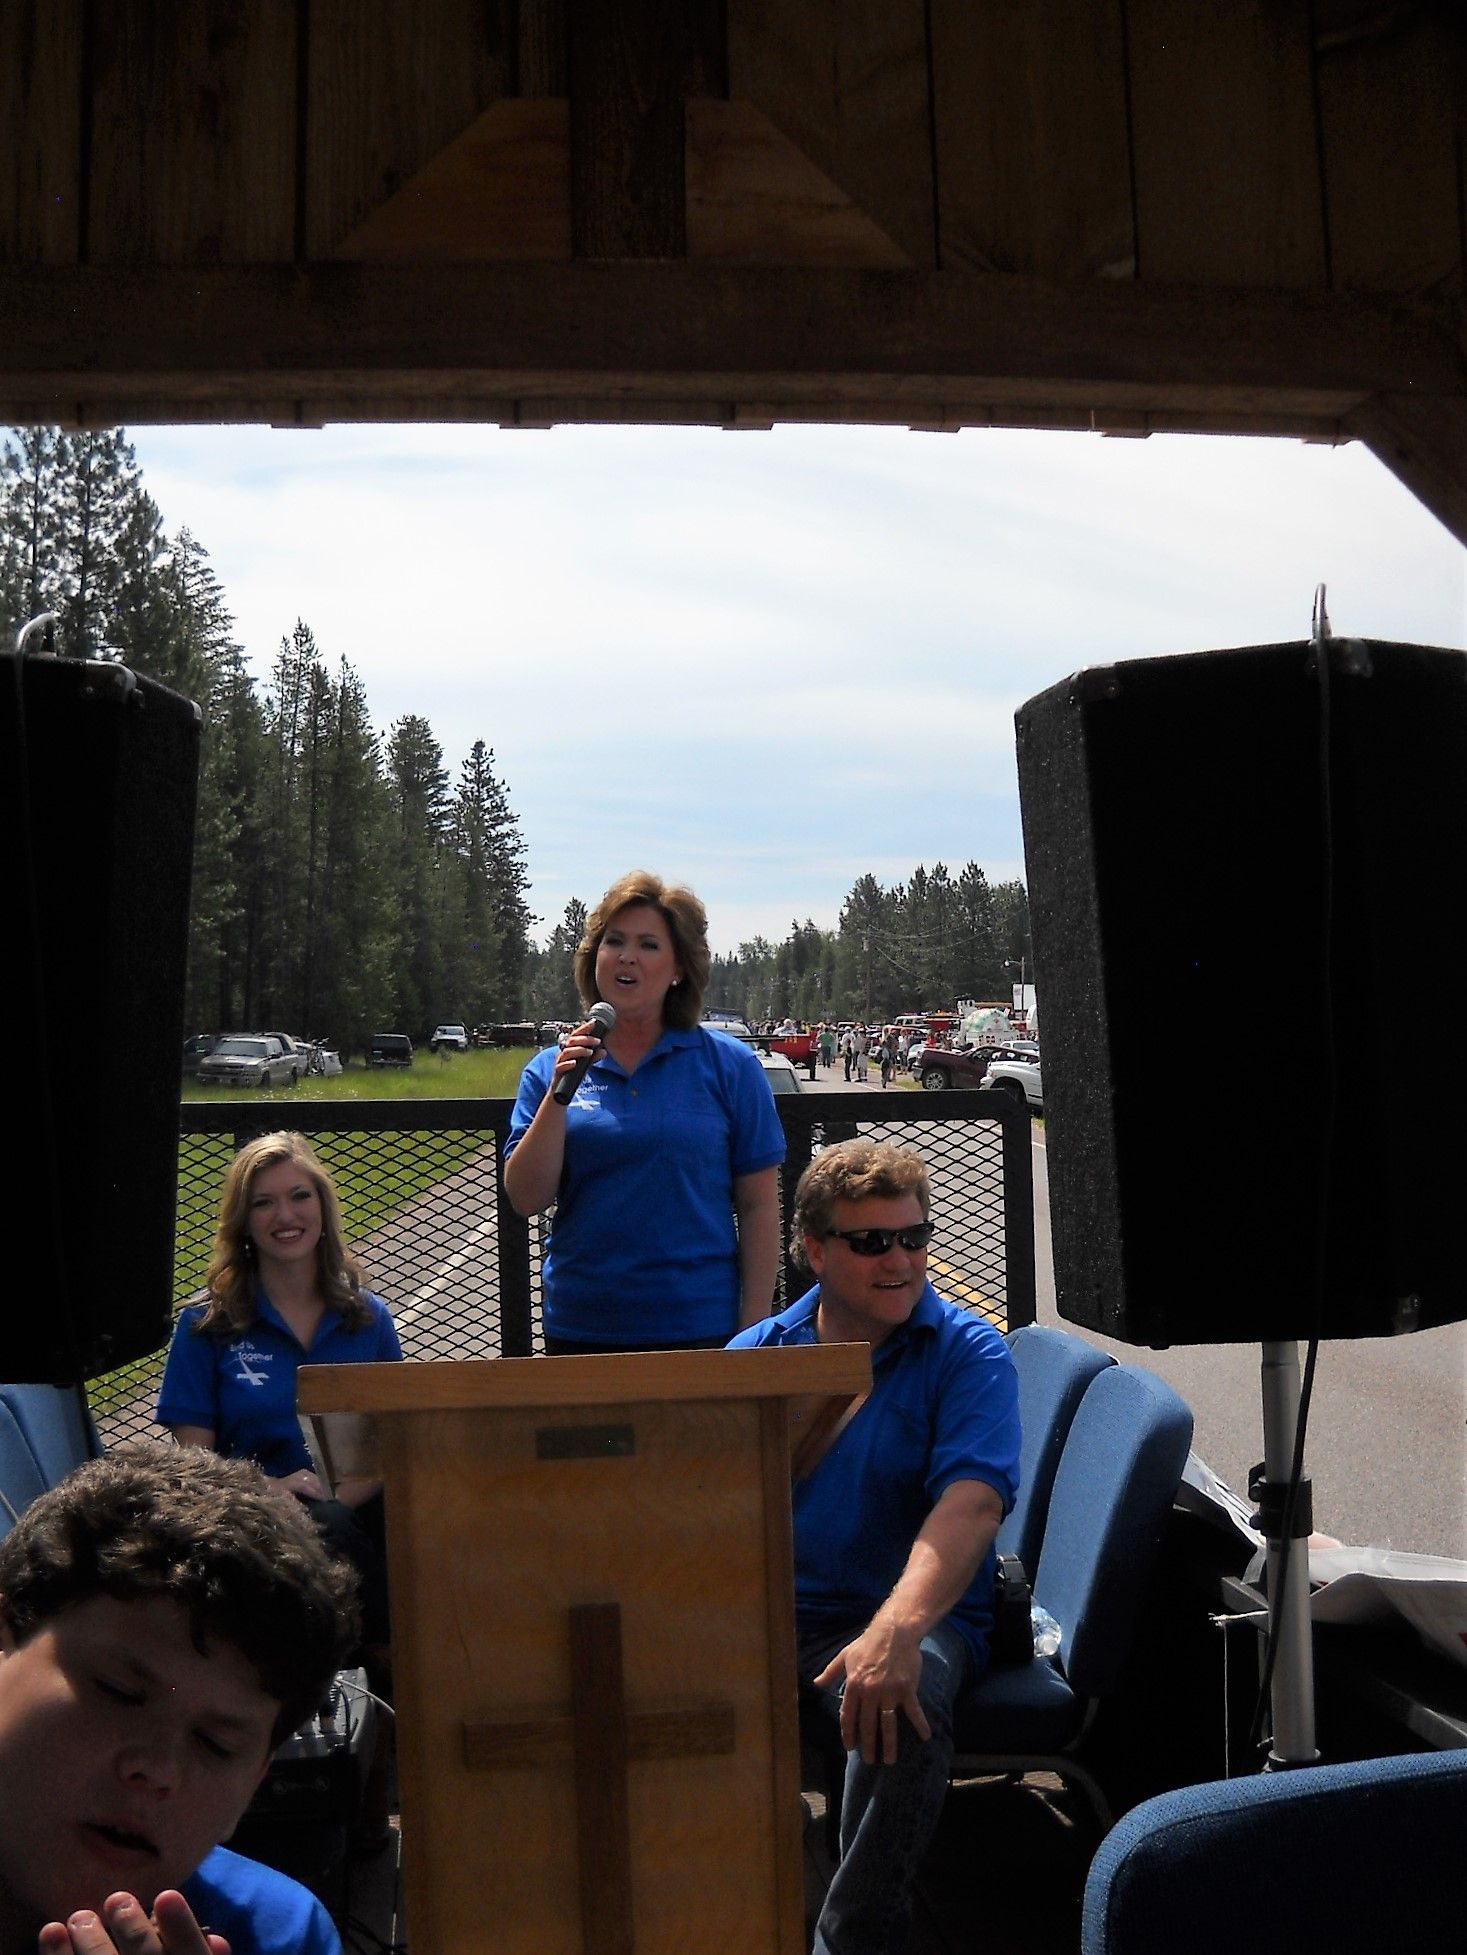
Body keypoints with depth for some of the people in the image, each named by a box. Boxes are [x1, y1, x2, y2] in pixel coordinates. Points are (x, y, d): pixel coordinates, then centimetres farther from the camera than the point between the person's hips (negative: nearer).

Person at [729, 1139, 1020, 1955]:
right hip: (763, 1610, 3)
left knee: (902, 1706, -36)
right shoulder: (756, 1354, 9)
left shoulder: (969, 1354, -3)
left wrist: (897, 1629, -37)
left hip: (919, 1616, -3)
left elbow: (971, 1503, -19)